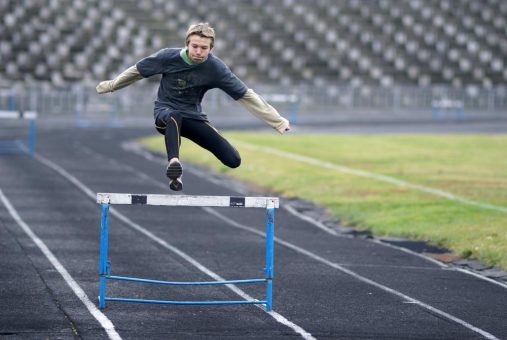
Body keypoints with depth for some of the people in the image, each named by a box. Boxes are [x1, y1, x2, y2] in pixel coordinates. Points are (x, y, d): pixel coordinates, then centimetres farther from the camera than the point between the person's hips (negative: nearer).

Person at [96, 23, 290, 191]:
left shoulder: (215, 68, -15)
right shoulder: (168, 57, -16)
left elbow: (245, 95, -12)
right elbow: (137, 71, 1)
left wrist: (277, 122, -12)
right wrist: (110, 86, 13)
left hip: (193, 118, 2)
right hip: (165, 112, -2)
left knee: (233, 160, -11)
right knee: (175, 116, -42)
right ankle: (174, 162, -51)